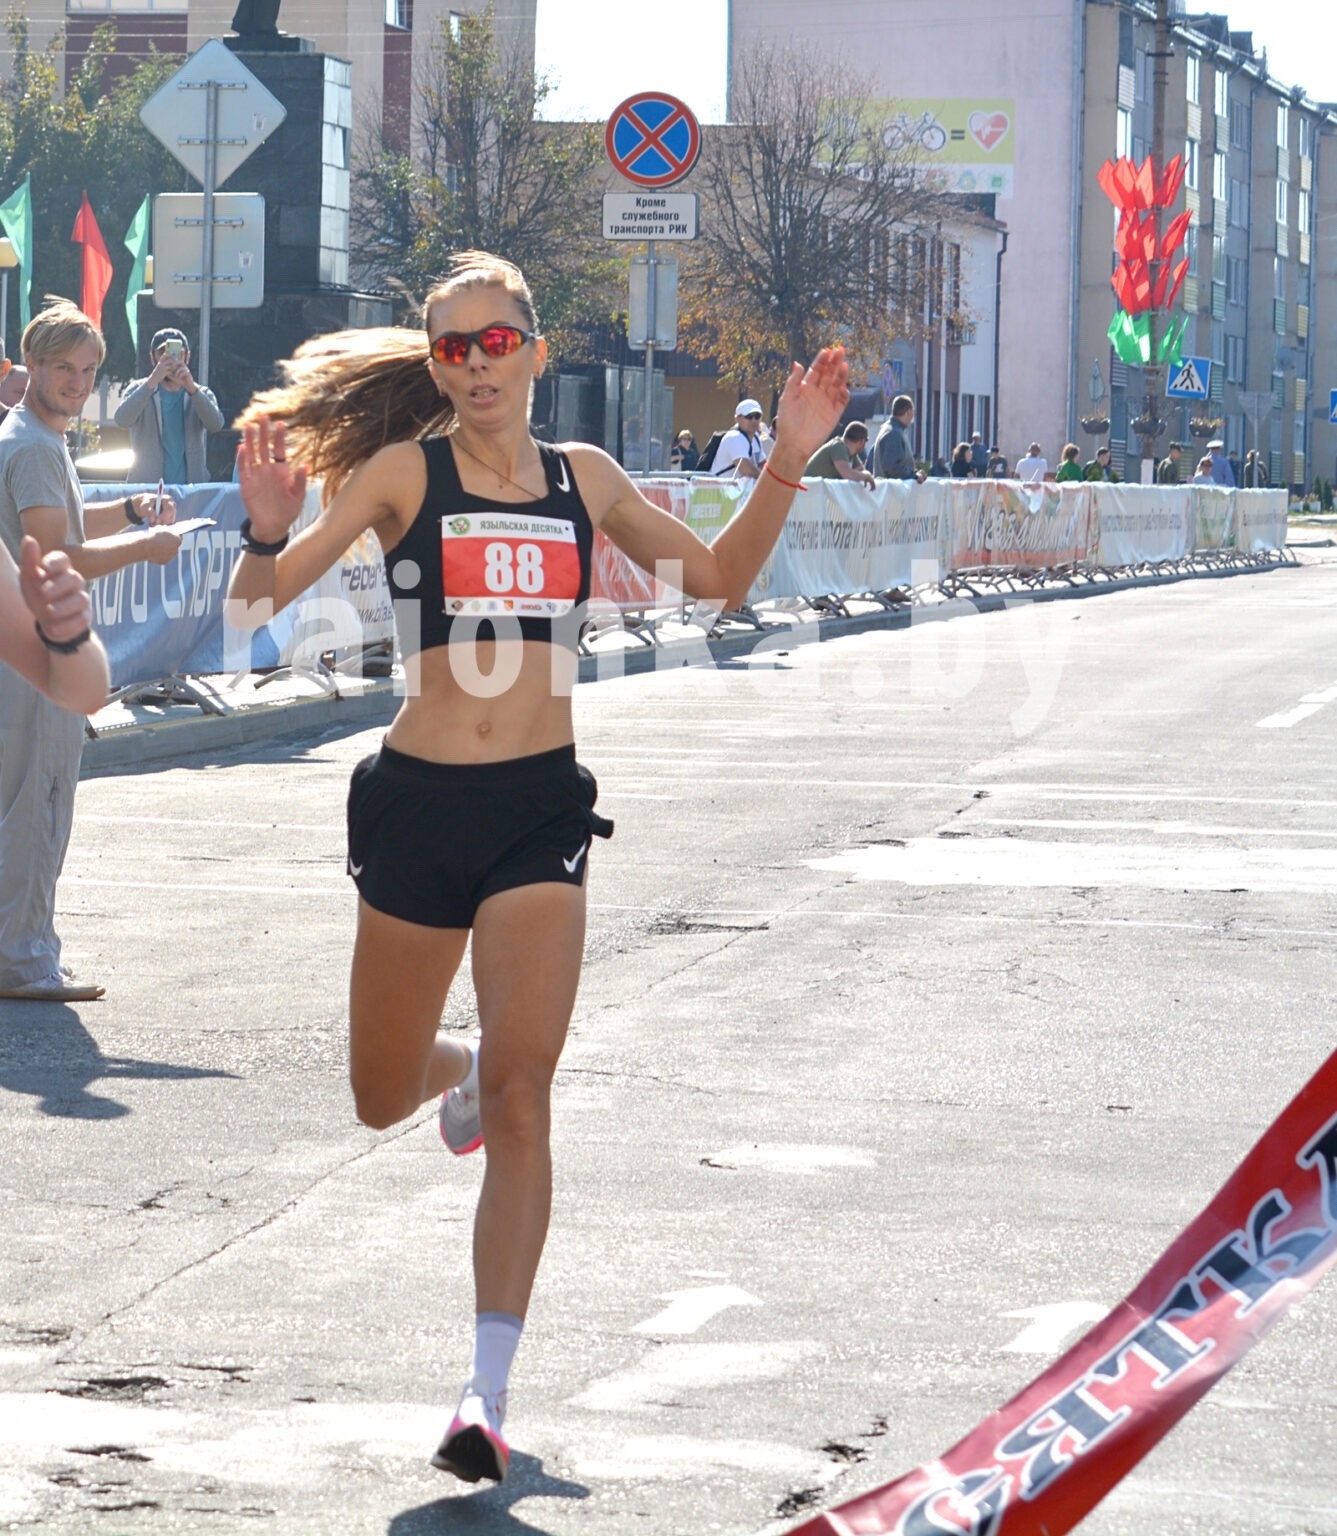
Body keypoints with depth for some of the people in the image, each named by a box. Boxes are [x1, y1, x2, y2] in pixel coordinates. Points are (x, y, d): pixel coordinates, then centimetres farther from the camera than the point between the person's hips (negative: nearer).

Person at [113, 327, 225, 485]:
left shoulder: (201, 394, 9)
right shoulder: (139, 390, 5)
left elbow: (216, 424, -12)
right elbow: (121, 419, -16)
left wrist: (192, 388, -26)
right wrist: (152, 381, -25)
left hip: (191, 487, 2)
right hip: (146, 487, -1)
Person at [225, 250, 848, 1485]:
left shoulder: (584, 480, 8)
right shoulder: (404, 472, -2)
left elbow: (719, 579, 20)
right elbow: (261, 603, -8)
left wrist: (786, 465, 8)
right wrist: (267, 532, -29)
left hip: (540, 809, 1)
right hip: (417, 802, 0)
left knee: (520, 1101, -12)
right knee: (383, 1100, 13)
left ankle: (488, 1392, -10)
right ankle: (458, 1064, 52)